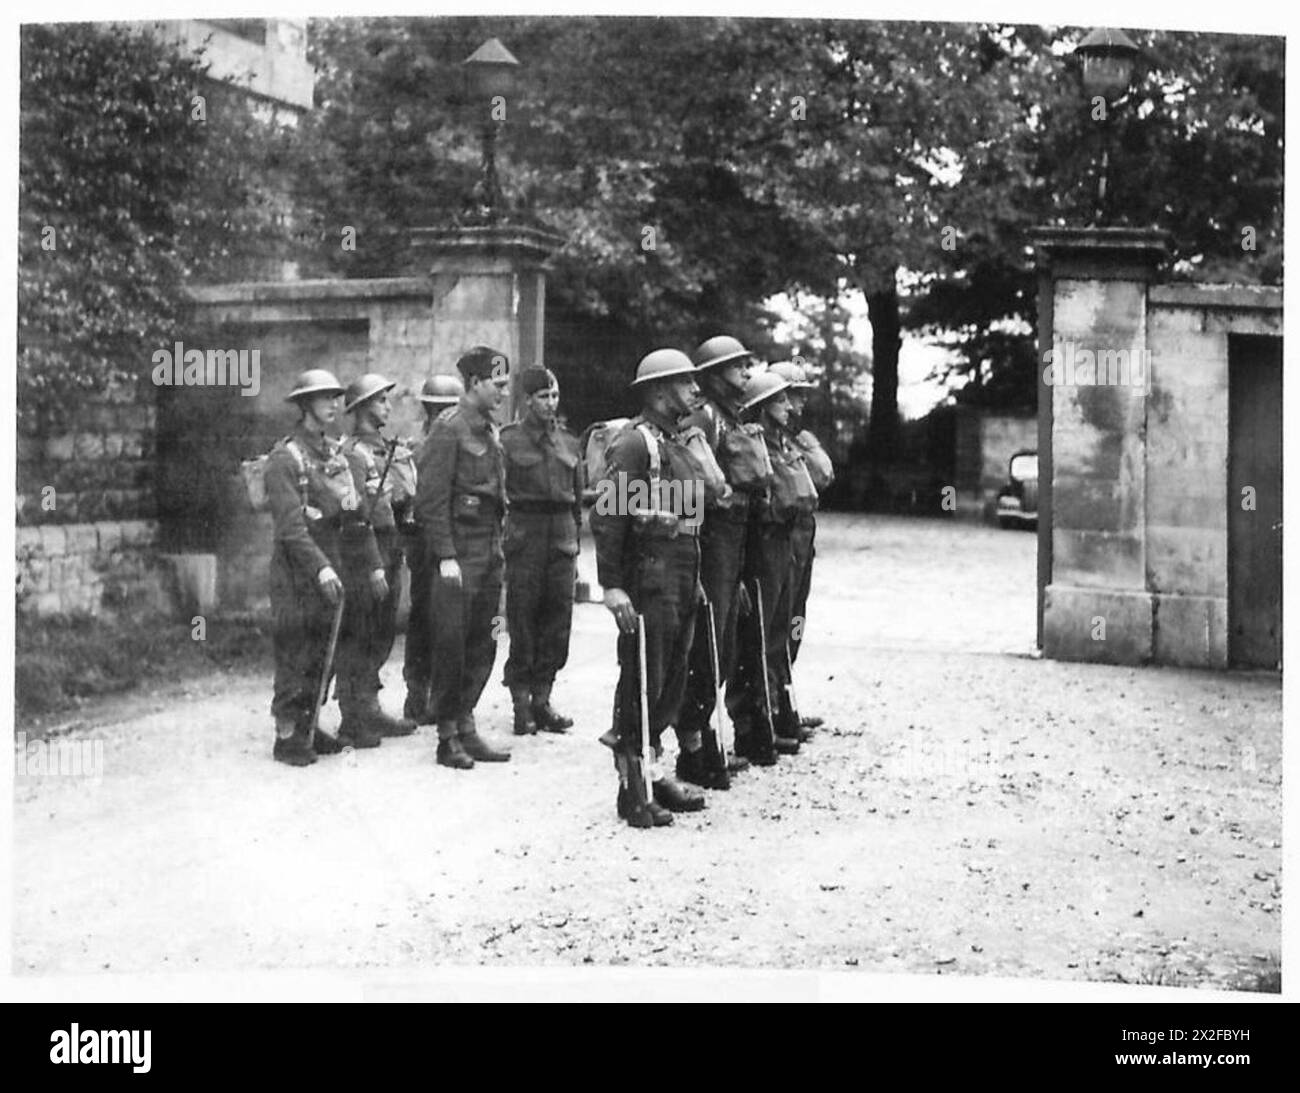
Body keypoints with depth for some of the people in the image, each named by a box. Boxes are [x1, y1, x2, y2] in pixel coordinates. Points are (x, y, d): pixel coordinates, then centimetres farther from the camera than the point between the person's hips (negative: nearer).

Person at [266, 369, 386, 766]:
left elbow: (359, 517, 17)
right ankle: (287, 736, 5)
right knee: (295, 655, -3)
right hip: (298, 572, -7)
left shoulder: (341, 457, 13)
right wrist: (321, 569, -26)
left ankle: (308, 728, 19)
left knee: (322, 656, 9)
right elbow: (290, 525, -18)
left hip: (336, 570, 7)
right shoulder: (284, 459, -9)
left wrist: (374, 566, 11)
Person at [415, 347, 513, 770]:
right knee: (451, 644, -3)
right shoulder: (448, 429, -10)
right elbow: (430, 500, -14)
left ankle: (465, 725, 17)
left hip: (490, 553, 8)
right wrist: (446, 556, -19)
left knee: (482, 644, 9)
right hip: (459, 555, -8)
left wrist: (498, 551, 16)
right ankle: (447, 735, 4)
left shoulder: (489, 430, 16)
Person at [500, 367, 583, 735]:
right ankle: (522, 701, 4)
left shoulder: (568, 442, 15)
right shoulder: (509, 440, 1)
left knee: (557, 621, 4)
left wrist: (575, 540, 15)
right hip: (524, 536, -4)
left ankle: (542, 697, 13)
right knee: (522, 623, -2)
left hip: (561, 538, 4)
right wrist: (498, 539, -7)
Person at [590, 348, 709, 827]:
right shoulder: (634, 442, -11)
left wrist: (695, 582, 18)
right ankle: (634, 789, 4)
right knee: (642, 682, -3)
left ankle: (649, 767, 24)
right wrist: (612, 585, -22)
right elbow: (606, 516, -17)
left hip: (682, 579, 9)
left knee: (673, 680, 13)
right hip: (648, 577, -9)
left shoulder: (679, 443, 17)